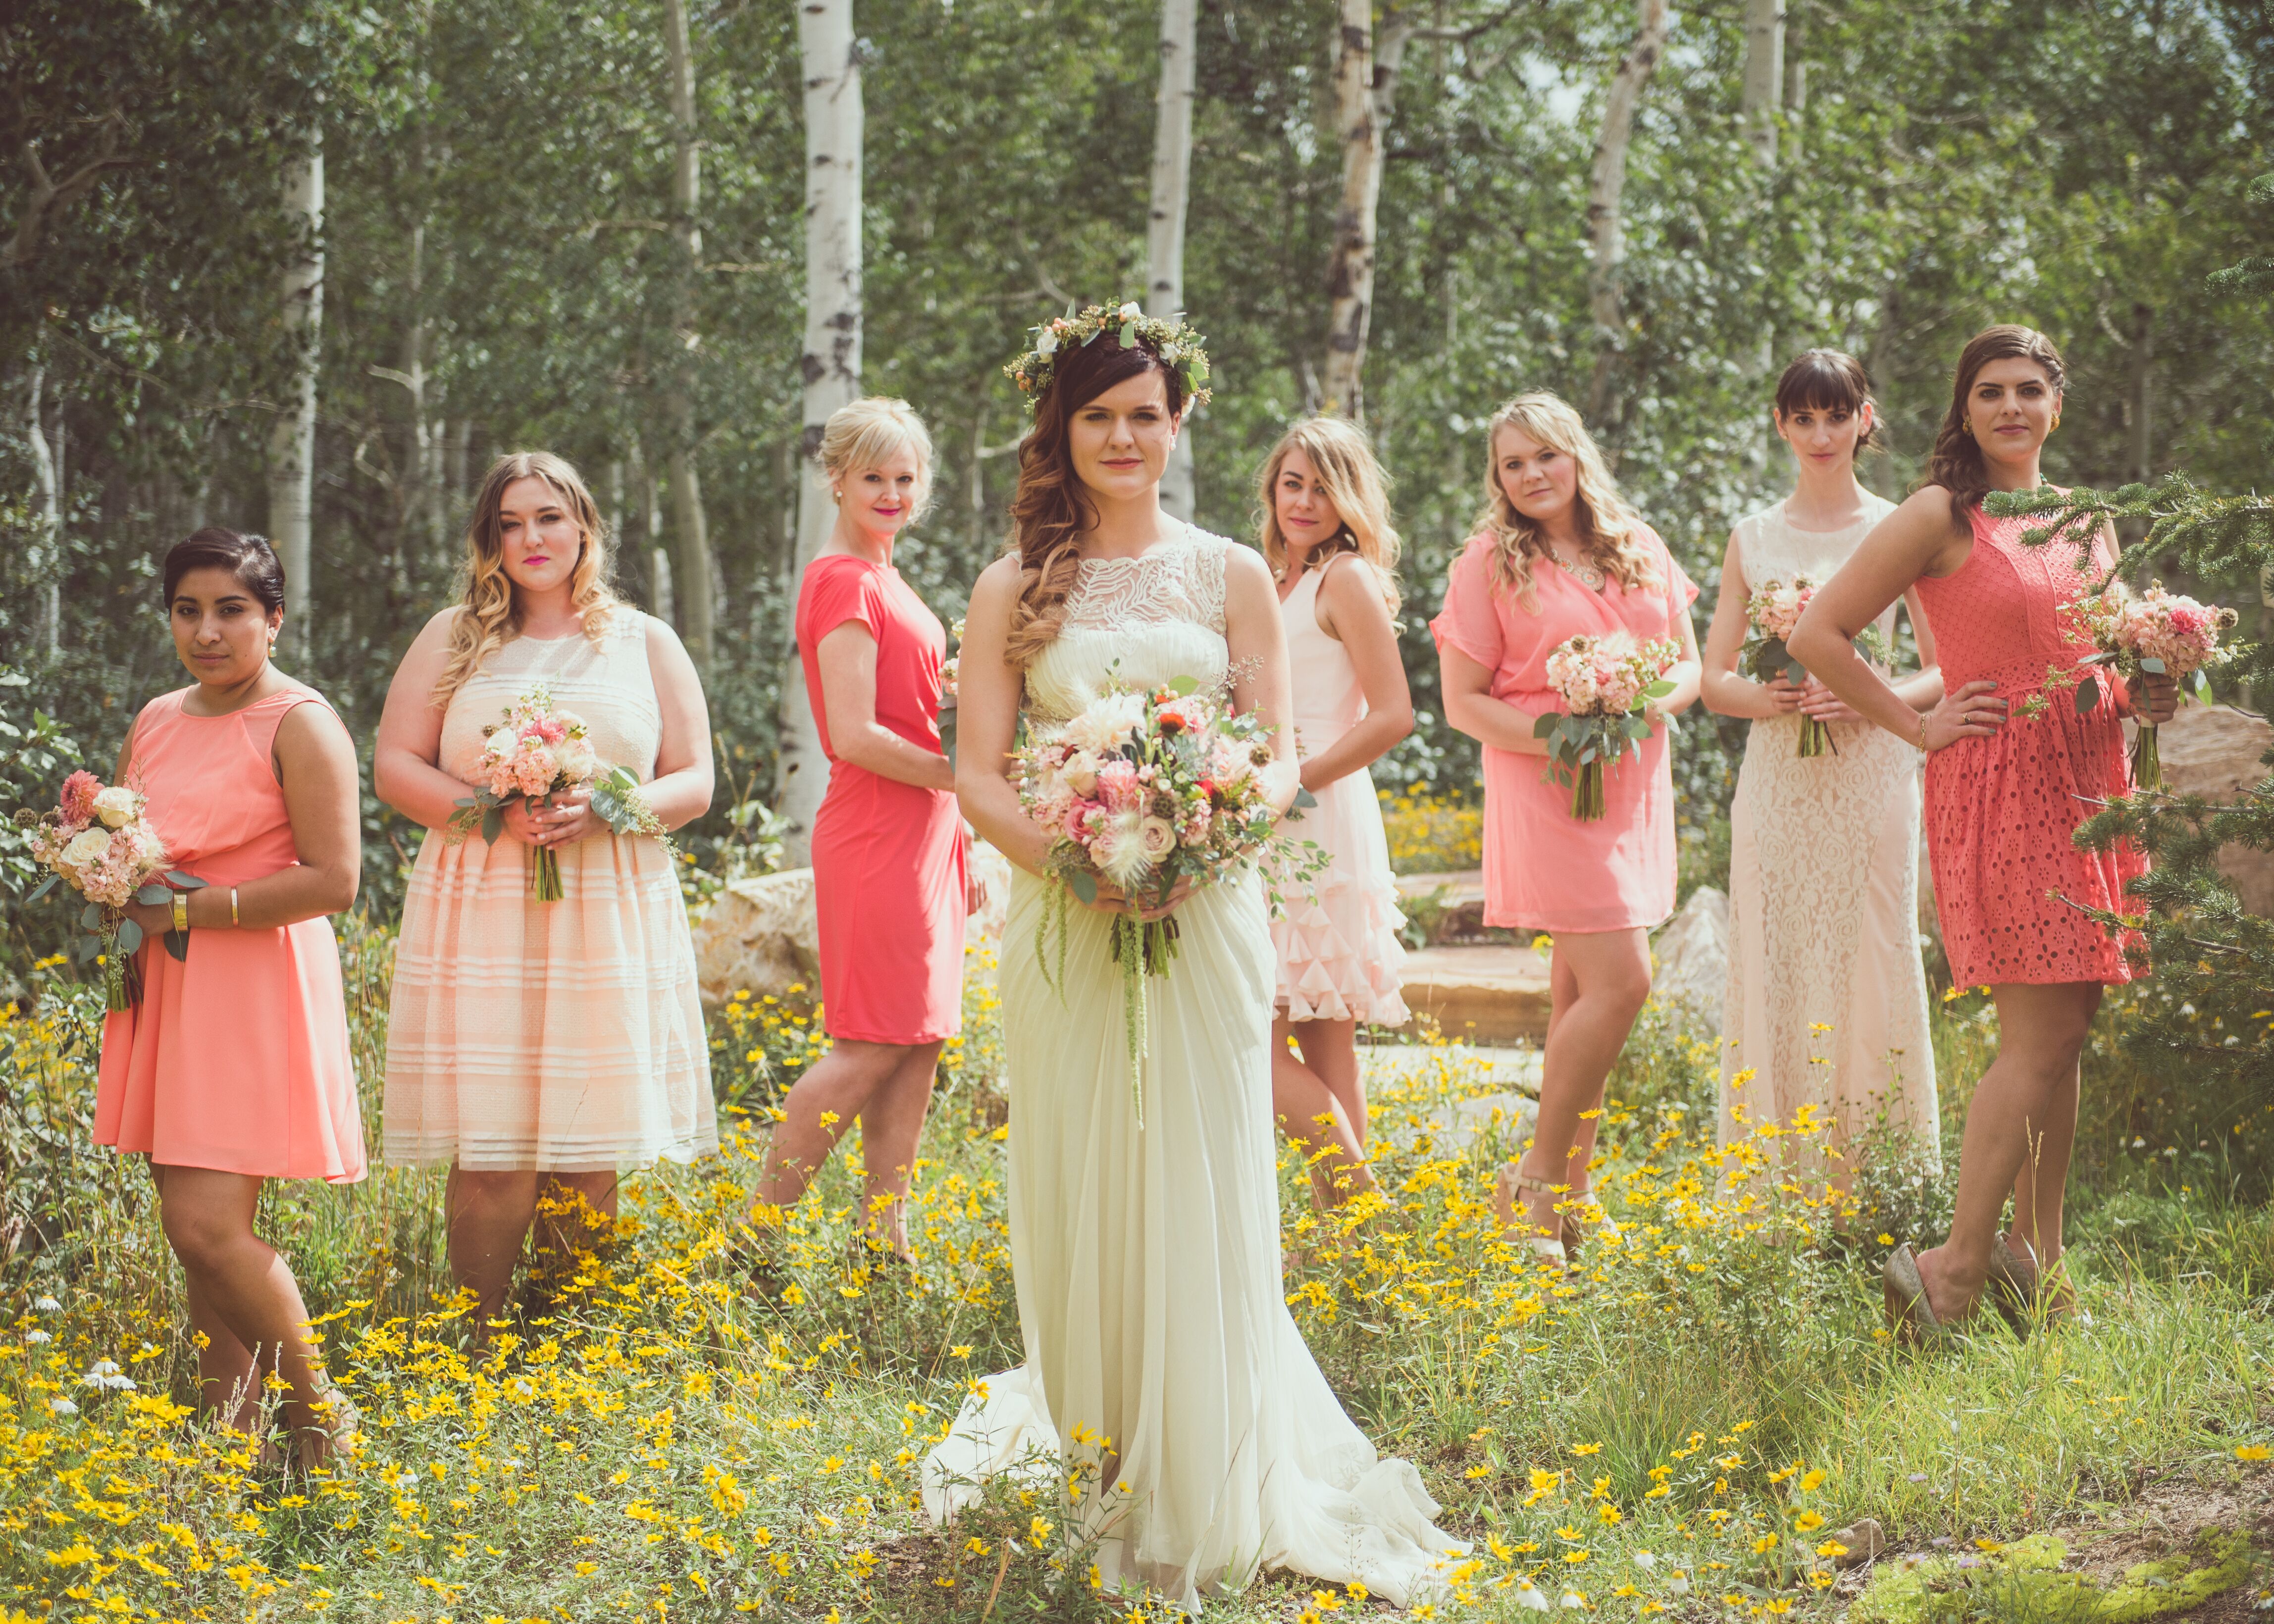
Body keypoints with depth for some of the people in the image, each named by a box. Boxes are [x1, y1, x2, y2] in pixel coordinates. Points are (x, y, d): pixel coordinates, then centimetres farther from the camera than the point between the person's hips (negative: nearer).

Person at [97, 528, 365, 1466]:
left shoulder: (299, 724, -9)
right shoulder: (155, 722, 14)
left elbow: (332, 880, -16)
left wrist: (184, 911, -16)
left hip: (257, 991, -7)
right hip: (166, 994, 7)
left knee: (207, 1225, -13)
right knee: (196, 1224, 6)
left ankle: (321, 1420, 4)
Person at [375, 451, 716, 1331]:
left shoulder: (646, 644, 13)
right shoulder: (454, 638, 11)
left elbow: (694, 785, 8)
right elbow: (394, 767, 6)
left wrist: (603, 813, -12)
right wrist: (492, 814, -12)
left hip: (611, 924, 1)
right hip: (482, 920, -1)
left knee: (589, 1159, -1)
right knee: (492, 1156, -9)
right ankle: (482, 1351, 0)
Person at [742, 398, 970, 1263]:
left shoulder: (883, 580, 17)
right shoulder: (844, 581, -12)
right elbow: (856, 737, -19)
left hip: (924, 830, 9)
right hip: (878, 833, -9)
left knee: (917, 1046, 7)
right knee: (870, 1047, -9)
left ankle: (889, 1243, 9)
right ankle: (758, 1238, -4)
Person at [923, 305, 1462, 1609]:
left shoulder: (1231, 576, 8)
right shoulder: (1015, 589, 7)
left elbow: (1281, 756, 4)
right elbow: (979, 770, 2)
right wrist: (1066, 855, -17)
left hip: (1203, 916, 0)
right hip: (1064, 918, 0)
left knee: (1198, 1194, -1)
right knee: (1076, 1193, 2)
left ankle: (1203, 1496, 7)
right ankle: (1090, 1441, 16)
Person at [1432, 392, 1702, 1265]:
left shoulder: (1639, 548, 11)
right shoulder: (1489, 563, -3)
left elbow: (1690, 665, 15)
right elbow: (1461, 702, -5)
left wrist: (1658, 701, -8)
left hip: (1634, 791, 5)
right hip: (1546, 792, -5)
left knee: (1581, 991, 8)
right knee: (1620, 982, -15)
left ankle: (1567, 1195, 13)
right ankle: (1538, 1183, -3)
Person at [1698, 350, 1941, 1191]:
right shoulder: (1754, 538, 10)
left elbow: (1944, 672, 3)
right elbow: (1714, 680, 11)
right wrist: (1768, 697, -10)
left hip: (1869, 777, -2)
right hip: (1777, 780, 2)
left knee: (1870, 971, -5)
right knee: (1776, 972, 0)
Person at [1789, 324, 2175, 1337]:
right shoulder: (1941, 516, -5)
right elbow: (1817, 635, -8)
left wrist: (2145, 697, 7)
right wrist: (1919, 725, -8)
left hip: (2089, 783, 7)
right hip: (1997, 788, -7)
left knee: (2065, 1034, 6)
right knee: (2042, 1033, -13)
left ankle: (2037, 1255, 13)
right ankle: (1957, 1264, -10)